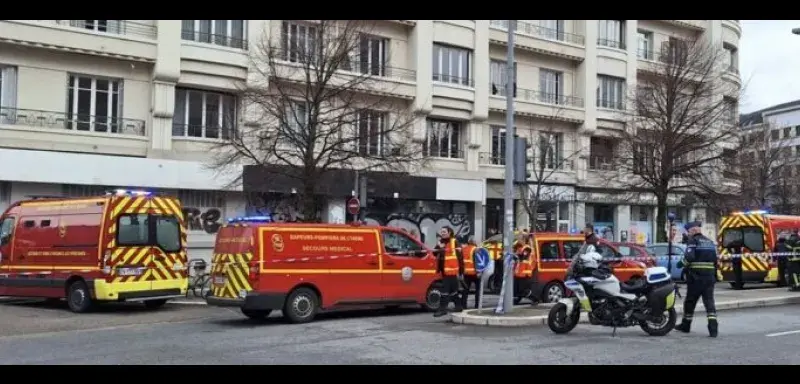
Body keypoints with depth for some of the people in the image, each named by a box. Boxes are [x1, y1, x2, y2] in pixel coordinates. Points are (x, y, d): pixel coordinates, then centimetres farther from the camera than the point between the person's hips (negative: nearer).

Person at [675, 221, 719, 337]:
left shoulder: (693, 241, -7)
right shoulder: (710, 242, 15)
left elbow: (689, 257, -21)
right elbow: (715, 260, 17)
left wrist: (682, 263, -4)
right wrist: (714, 275, 22)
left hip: (696, 277, -6)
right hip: (710, 277, 6)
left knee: (690, 301, 9)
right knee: (709, 301, -1)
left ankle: (686, 325, 22)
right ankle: (713, 328, -15)